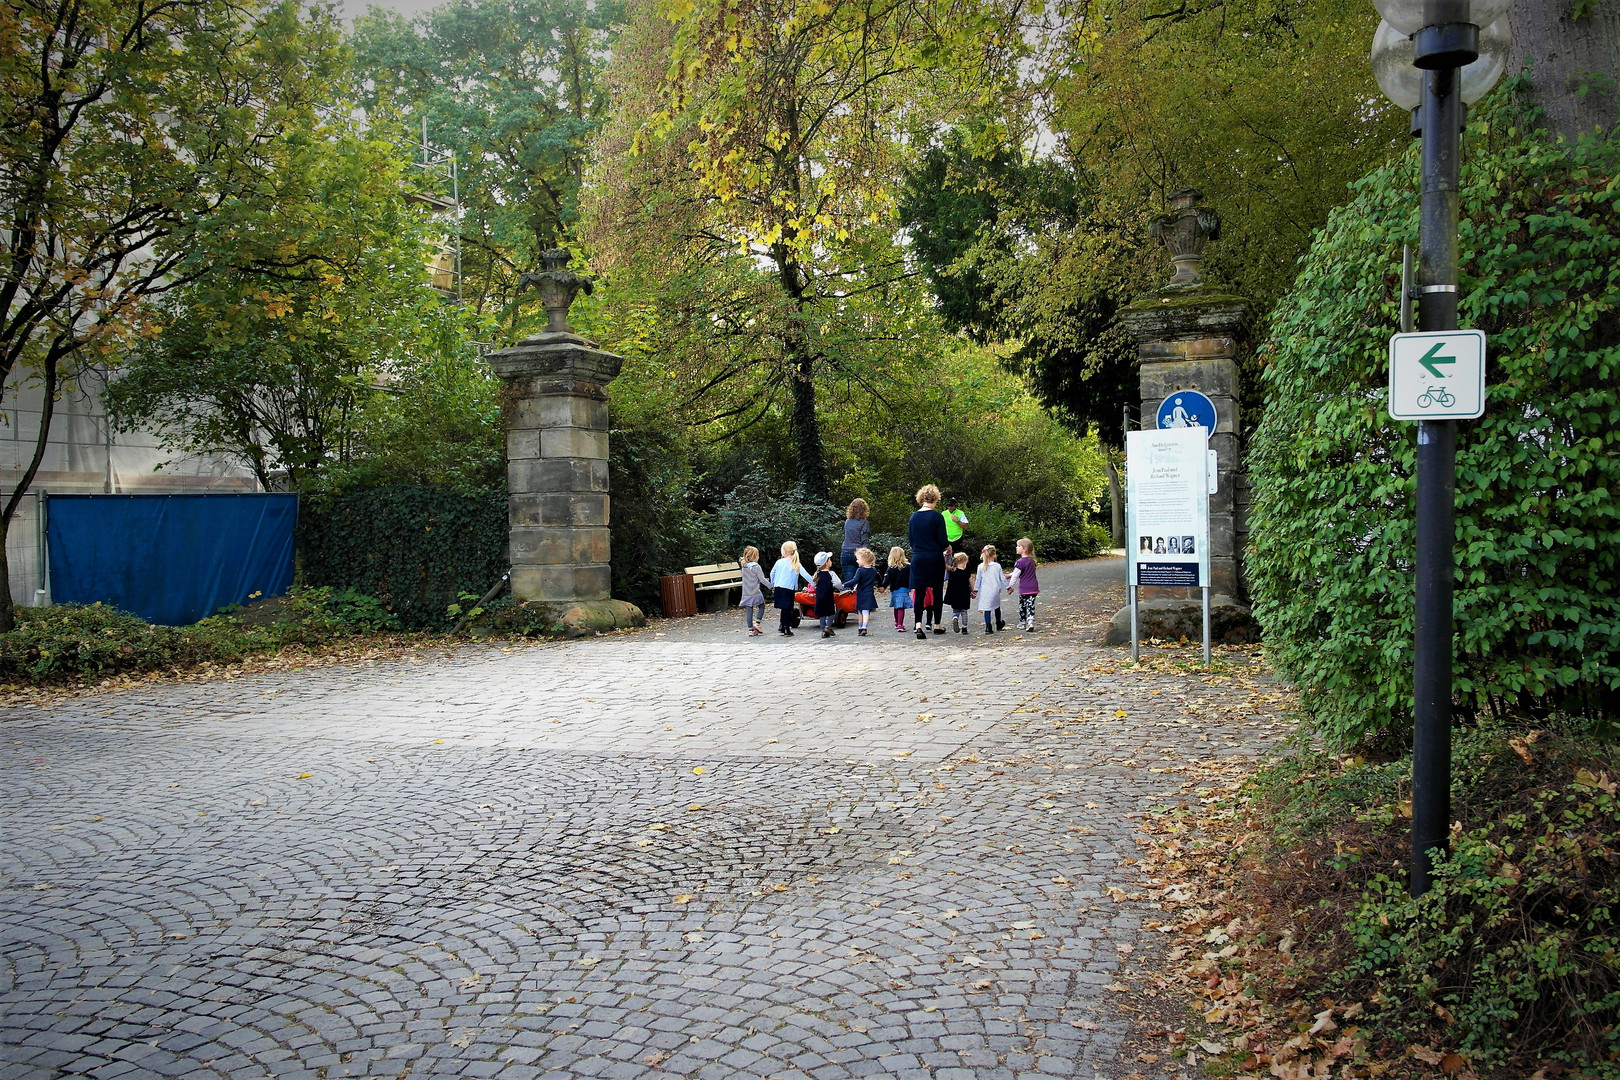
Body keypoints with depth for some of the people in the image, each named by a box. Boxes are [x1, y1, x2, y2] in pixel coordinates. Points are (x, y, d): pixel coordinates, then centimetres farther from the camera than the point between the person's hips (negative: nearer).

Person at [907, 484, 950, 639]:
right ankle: (937, 625, 19)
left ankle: (918, 625, -14)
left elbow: (910, 539, 9)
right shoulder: (937, 516, -10)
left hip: (917, 558, 3)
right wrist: (948, 545, 12)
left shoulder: (913, 517, 3)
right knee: (937, 591, 11)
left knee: (919, 592, 3)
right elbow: (943, 541, -10)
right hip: (935, 558, -3)